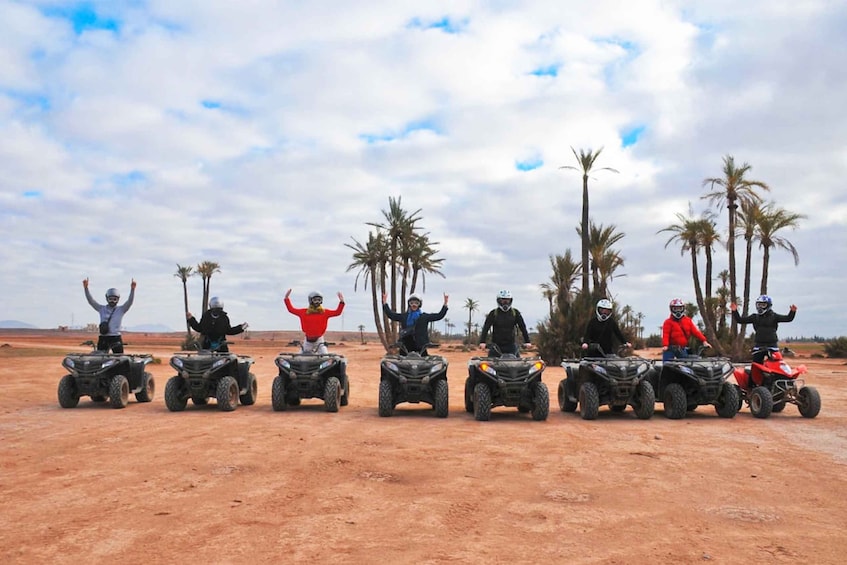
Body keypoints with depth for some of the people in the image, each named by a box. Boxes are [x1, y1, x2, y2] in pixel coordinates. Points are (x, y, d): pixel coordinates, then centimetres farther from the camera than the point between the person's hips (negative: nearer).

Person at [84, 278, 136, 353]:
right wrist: (86, 288, -8)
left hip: (116, 338, -2)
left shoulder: (121, 309, 3)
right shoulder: (101, 309, 10)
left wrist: (132, 289, -26)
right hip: (103, 338, 2)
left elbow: (130, 301, -10)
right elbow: (91, 300, 4)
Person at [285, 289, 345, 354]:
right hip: (308, 340, 2)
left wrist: (341, 302, -17)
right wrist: (286, 298, 0)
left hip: (319, 340, -1)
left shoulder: (324, 312, -2)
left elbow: (337, 312, -6)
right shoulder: (304, 312, 0)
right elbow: (291, 309, 5)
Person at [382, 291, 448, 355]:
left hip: (420, 347, -1)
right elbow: (390, 314, 12)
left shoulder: (424, 317, 8)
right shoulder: (403, 316, 11)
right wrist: (385, 302, 9)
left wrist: (445, 304, -1)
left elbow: (439, 316, 6)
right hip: (406, 347, 1)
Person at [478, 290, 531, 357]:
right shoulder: (493, 313, -1)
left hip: (510, 345, 1)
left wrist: (527, 342, -11)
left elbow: (523, 327, 0)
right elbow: (485, 328, -9)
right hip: (496, 345, -1)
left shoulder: (515, 313, 3)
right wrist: (482, 342, -22)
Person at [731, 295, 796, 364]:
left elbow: (788, 318, -6)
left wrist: (792, 312, -25)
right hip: (759, 346, 1)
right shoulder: (755, 317, 9)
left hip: (772, 345, -1)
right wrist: (735, 311, -7)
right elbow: (740, 320, 6)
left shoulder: (773, 316, 4)